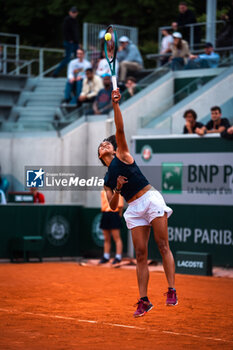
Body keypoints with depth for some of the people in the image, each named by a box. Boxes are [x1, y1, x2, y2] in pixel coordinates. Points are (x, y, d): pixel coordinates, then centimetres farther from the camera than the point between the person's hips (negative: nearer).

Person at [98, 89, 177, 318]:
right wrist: (117, 189, -8)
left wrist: (115, 105, -17)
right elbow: (113, 205, 10)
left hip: (151, 199, -4)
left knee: (163, 246, -10)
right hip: (134, 209, 5)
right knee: (140, 255, -1)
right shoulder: (107, 180, 19)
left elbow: (120, 130, -6)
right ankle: (143, 301, -2)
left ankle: (172, 291, -12)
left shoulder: (122, 155, 9)